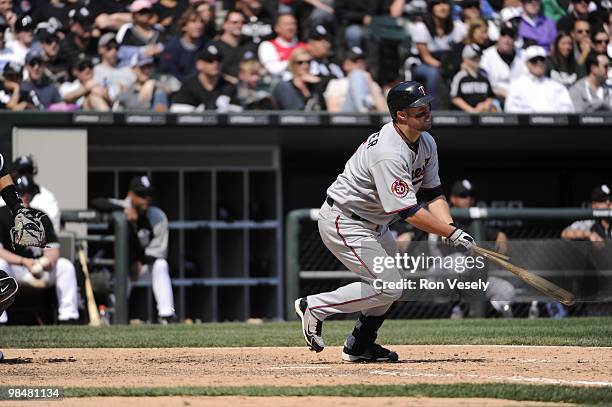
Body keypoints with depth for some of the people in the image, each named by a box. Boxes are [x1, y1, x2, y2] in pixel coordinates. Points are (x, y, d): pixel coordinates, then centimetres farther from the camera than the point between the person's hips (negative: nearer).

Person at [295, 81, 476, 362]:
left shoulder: (426, 143, -1)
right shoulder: (389, 154, -32)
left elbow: (433, 193, 3)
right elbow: (410, 212, -33)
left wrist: (451, 228, -14)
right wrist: (452, 234, -28)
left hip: (373, 223, 10)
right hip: (342, 222, -10)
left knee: (391, 283, 16)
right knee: (387, 286, -14)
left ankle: (359, 345, 27)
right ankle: (314, 307, -3)